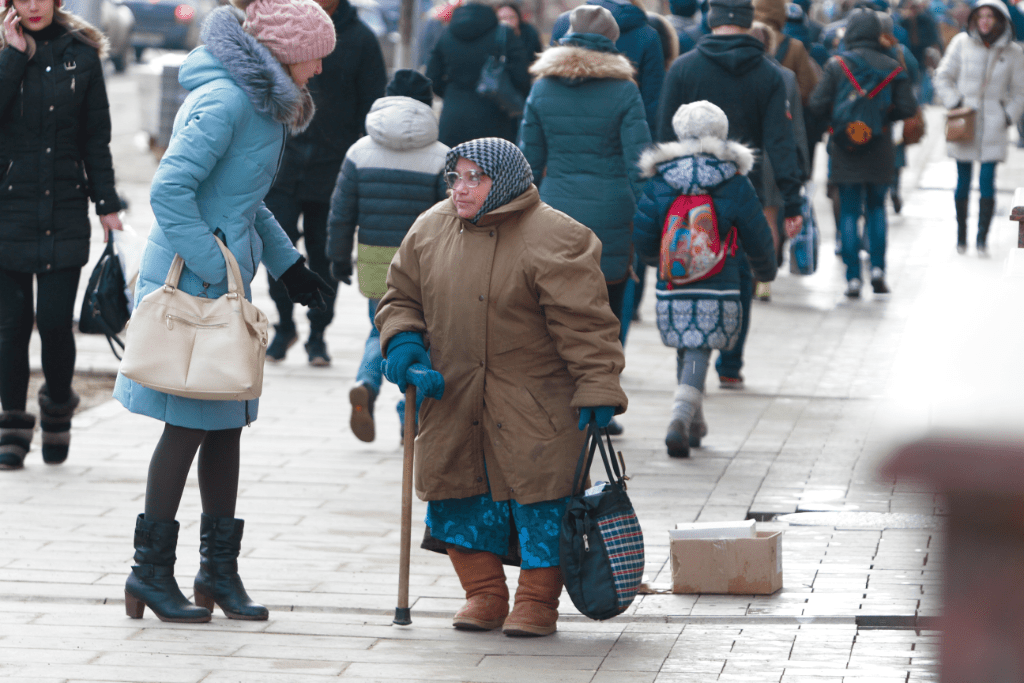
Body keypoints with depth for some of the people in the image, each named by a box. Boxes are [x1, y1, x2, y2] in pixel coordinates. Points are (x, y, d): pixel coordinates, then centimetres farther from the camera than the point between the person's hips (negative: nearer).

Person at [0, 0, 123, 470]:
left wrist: (106, 202, 4)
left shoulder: (81, 54, 4)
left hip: (64, 208, 0)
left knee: (55, 320, -5)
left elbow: (96, 136, 7)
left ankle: (58, 407, 19)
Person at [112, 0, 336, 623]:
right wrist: (213, 271, -21)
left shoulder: (261, 101, 14)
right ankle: (151, 571, 2)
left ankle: (219, 569, 17)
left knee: (227, 421, 10)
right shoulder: (224, 101, -18)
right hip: (189, 283, -10)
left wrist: (287, 263, 17)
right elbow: (170, 191, -23)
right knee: (188, 423, -5)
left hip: (225, 282, 10)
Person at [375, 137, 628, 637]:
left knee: (538, 494, -5)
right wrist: (402, 341, -4)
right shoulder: (429, 231, 6)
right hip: (454, 399, 5)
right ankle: (485, 594, 19)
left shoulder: (551, 239, -13)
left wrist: (598, 389, -20)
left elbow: (584, 322, -15)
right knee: (463, 493, 5)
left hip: (535, 402, -5)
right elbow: (402, 296, 17)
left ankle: (537, 600, 7)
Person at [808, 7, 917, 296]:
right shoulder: (892, 67, -2)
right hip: (880, 152, 2)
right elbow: (907, 108, -5)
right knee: (876, 208, 17)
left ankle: (853, 277, -2)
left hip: (845, 152, -2)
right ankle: (877, 268, 4)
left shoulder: (837, 65, -7)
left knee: (849, 212, 4)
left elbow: (817, 105, -10)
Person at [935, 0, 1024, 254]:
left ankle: (982, 237, -6)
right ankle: (961, 235, 14)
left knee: (987, 181, -9)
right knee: (963, 180, 3)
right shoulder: (962, 43, 2)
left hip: (993, 125, 0)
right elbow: (944, 77, 10)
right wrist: (953, 103, -1)